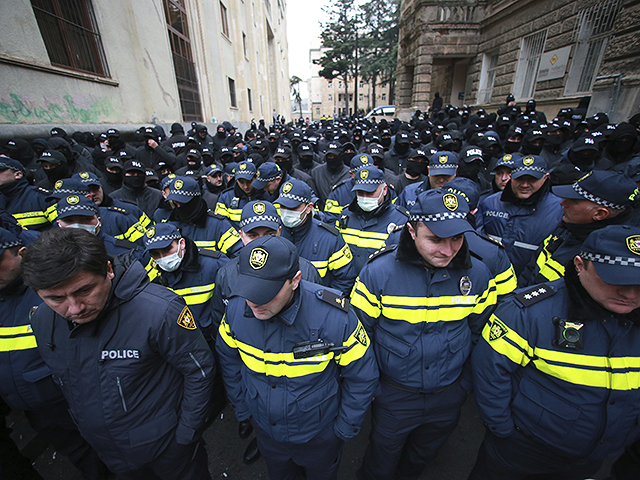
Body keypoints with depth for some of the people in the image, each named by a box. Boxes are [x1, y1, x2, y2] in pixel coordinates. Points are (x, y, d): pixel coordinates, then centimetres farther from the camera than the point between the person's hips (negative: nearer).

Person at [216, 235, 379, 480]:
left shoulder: (333, 316, -36)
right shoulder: (237, 307, -24)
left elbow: (362, 376, -19)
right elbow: (228, 357, -2)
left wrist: (345, 429, -8)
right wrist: (241, 407, 4)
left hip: (318, 435, -2)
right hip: (264, 430, 3)